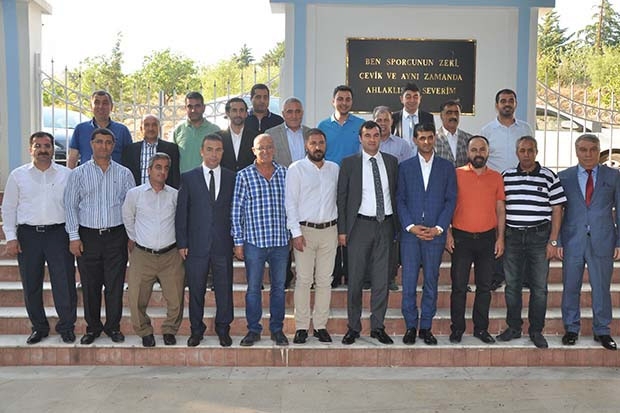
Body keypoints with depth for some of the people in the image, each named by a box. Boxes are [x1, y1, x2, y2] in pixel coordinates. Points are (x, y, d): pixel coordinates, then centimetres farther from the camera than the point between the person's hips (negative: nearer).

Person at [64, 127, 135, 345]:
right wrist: (74, 237, -3)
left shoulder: (124, 174, 6)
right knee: (90, 285, 6)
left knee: (115, 285, 3)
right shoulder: (79, 173, 4)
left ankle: (113, 326, 18)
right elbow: (70, 206, 3)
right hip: (88, 235, 0)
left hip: (116, 235, 0)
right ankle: (92, 327, 20)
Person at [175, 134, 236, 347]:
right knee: (196, 290, 8)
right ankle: (196, 330, 23)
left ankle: (223, 329, 23)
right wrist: (182, 243, -3)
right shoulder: (188, 178, 4)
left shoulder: (232, 178, 6)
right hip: (196, 244, 0)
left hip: (223, 244, 1)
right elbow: (181, 212, 2)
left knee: (224, 289, 7)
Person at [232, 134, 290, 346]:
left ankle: (277, 329, 22)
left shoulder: (284, 173, 5)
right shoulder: (244, 175, -1)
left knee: (279, 287, 10)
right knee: (253, 287, 7)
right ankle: (253, 329, 20)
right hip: (254, 241, -2)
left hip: (280, 241, 2)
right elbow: (236, 211, 0)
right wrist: (238, 242, -3)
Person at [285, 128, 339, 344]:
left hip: (329, 229, 3)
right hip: (305, 230, -3)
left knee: (325, 280, 6)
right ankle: (301, 327, 7)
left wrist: (341, 229, 7)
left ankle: (321, 326, 14)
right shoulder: (296, 169, 0)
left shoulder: (334, 169, 11)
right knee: (303, 280, -1)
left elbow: (338, 198, 13)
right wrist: (296, 233, -10)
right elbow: (290, 202, -4)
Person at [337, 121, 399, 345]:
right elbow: (342, 197, 1)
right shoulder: (349, 163, 1)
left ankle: (378, 327, 17)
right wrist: (342, 229, -4)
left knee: (381, 279, 6)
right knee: (355, 279, 4)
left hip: (385, 225, 2)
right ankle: (353, 327, 16)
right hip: (360, 225, -2)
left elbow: (396, 193, 11)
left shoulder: (391, 161, 9)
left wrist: (397, 225, 4)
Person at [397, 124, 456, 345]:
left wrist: (438, 228, -7)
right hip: (410, 232, 0)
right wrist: (411, 226, -9)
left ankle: (426, 327, 16)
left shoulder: (447, 167, 8)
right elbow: (400, 200, 3)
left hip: (435, 233, 1)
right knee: (409, 281, 0)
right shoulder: (405, 167, 7)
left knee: (431, 281, 6)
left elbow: (451, 199, 4)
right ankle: (410, 326, 11)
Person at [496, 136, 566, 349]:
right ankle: (513, 327, 22)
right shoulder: (506, 176, 7)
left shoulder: (549, 176, 1)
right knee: (512, 285, 9)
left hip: (539, 237, -2)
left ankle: (536, 331, 17)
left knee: (539, 286, 4)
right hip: (512, 236, 2)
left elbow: (557, 210, 1)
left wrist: (553, 241, -5)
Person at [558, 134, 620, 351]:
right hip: (572, 241, 0)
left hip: (602, 242, 0)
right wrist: (557, 241, -2)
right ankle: (571, 329, 22)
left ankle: (602, 331, 22)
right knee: (570, 288, 7)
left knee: (602, 288, 8)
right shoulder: (564, 177, 5)